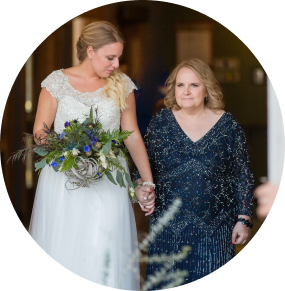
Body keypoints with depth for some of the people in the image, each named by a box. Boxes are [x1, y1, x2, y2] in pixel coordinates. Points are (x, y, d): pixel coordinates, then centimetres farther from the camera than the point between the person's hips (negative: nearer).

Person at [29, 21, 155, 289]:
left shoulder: (122, 85, 5)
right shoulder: (57, 82, -1)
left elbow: (132, 136, 7)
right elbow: (39, 132, 1)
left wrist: (148, 183, 4)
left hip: (108, 183, 1)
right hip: (63, 183, -1)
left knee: (105, 256, -3)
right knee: (63, 253, 2)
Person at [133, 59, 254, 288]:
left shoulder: (228, 125, 0)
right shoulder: (160, 122, 4)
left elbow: (244, 177, 3)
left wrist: (243, 220, -1)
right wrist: (141, 185, -12)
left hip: (214, 230, -1)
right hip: (169, 227, 1)